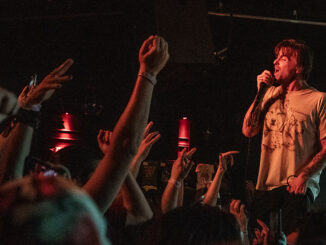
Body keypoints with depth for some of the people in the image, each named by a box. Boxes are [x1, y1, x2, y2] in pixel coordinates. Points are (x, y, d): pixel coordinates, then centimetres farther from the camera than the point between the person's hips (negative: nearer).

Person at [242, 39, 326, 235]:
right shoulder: (271, 94, 16)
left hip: (299, 189, -5)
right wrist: (261, 93, 5)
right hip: (266, 185, 5)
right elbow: (248, 131, 10)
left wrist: (303, 177, -16)